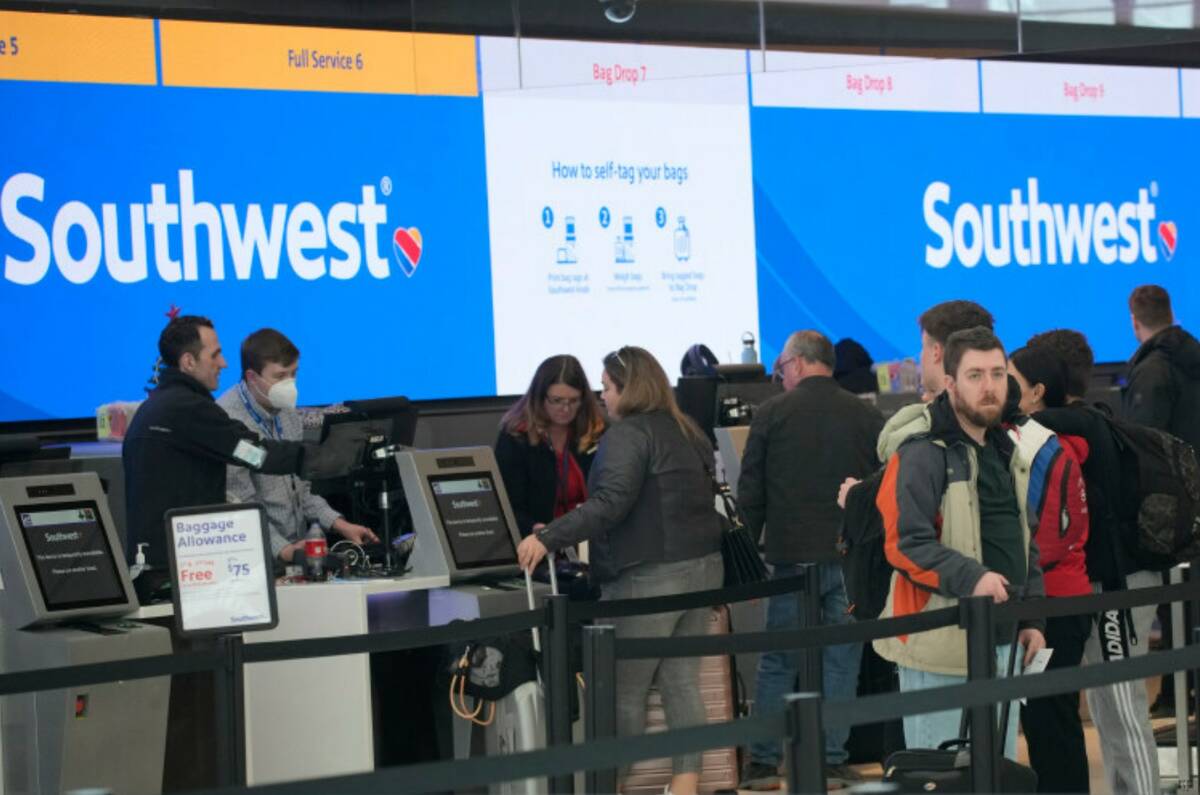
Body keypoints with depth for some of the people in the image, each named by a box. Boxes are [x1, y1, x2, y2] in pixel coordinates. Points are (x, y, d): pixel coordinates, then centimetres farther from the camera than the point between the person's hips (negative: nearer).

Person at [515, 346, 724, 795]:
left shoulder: (629, 433, -11)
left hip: (650, 577, -8)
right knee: (682, 683, 8)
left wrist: (548, 539, -25)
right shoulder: (687, 433, 15)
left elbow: (610, 504, -23)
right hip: (702, 567, 8)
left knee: (625, 690, 1)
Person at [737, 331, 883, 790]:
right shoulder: (867, 417, 3)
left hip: (792, 558, -1)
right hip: (852, 558, 1)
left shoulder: (771, 414, -1)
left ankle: (763, 763, 6)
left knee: (777, 663, 6)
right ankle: (833, 760, 7)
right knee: (841, 661, 7)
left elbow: (750, 495, 1)